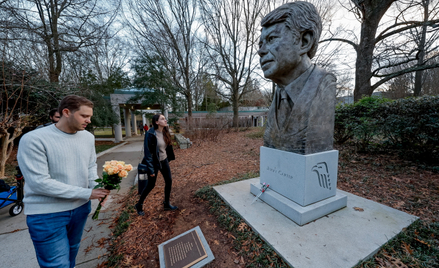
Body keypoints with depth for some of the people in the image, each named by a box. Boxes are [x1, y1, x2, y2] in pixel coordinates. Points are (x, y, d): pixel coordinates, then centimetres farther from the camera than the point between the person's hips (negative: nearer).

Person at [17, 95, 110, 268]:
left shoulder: (88, 137, -1)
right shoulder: (33, 140, -18)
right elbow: (39, 182, -20)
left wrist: (96, 187, -10)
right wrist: (87, 193, -20)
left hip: (80, 208, 6)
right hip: (46, 214, -5)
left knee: (71, 252, 26)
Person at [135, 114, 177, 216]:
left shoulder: (165, 132, -2)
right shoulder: (150, 134, -22)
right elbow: (148, 152, -20)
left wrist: (169, 158, 11)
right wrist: (150, 169, -18)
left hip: (164, 160, 7)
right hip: (154, 162, -6)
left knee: (169, 181, 10)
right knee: (151, 185, 8)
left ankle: (166, 204, 29)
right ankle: (139, 205, 34)